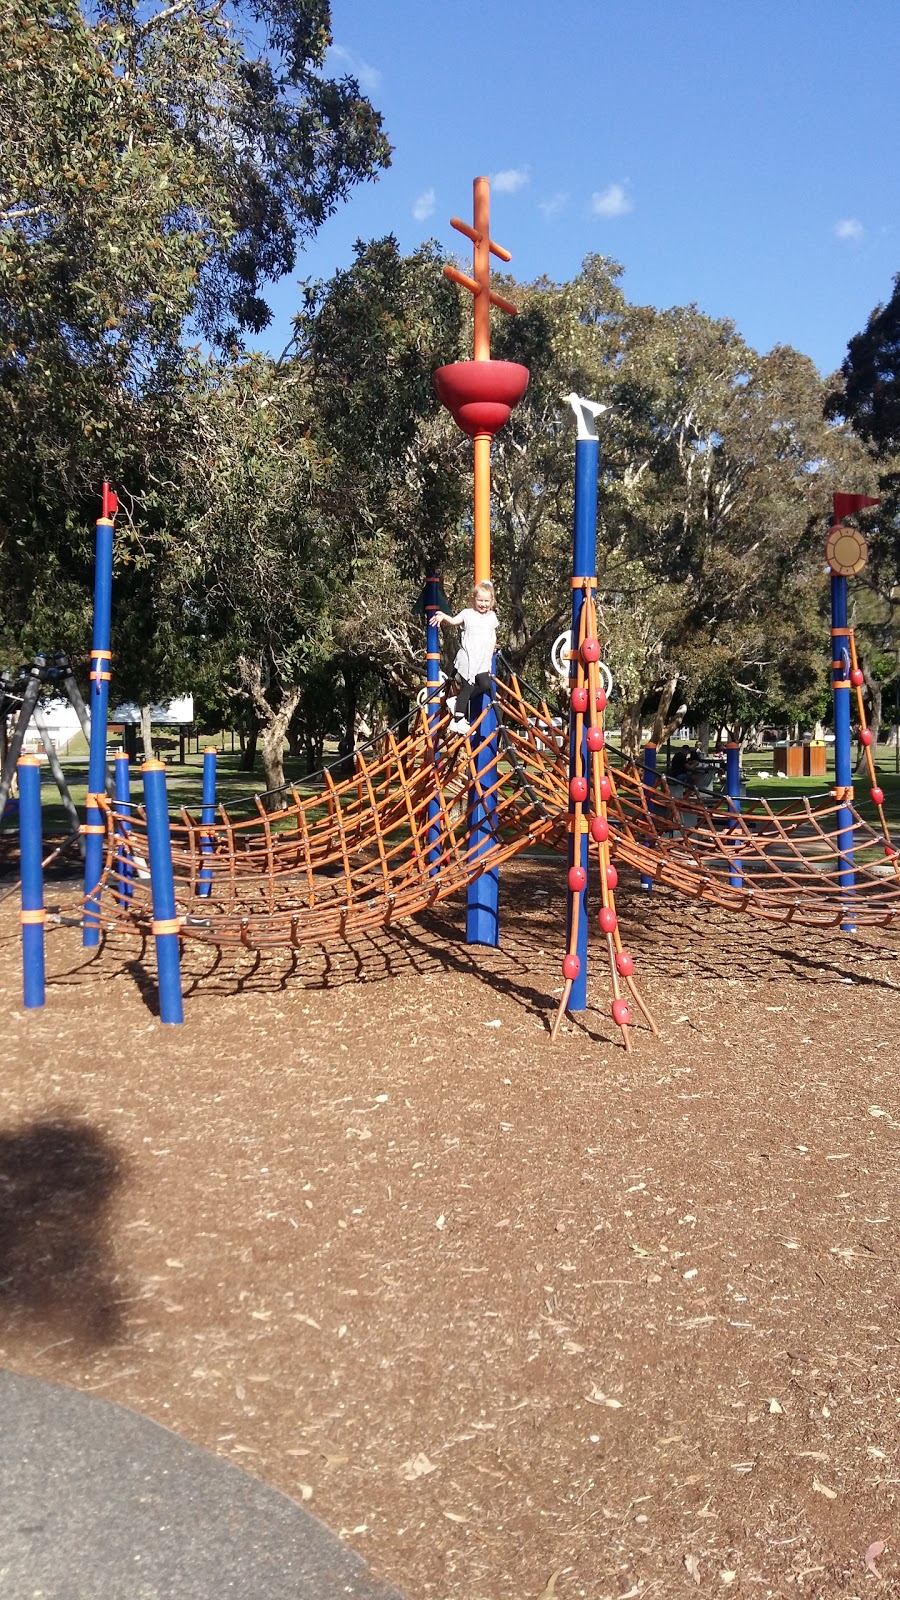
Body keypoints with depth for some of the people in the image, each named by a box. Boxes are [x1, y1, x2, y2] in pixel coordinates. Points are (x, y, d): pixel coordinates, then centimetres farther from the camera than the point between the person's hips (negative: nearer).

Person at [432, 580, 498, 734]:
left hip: (483, 660, 5)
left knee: (486, 685, -9)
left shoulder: (492, 616, 13)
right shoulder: (467, 613, -1)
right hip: (467, 658, -5)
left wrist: (490, 654, 11)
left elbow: (493, 637, 19)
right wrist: (443, 616, -37)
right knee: (468, 687, -7)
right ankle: (458, 720, -1)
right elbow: (454, 621, -16)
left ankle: (458, 701, 6)